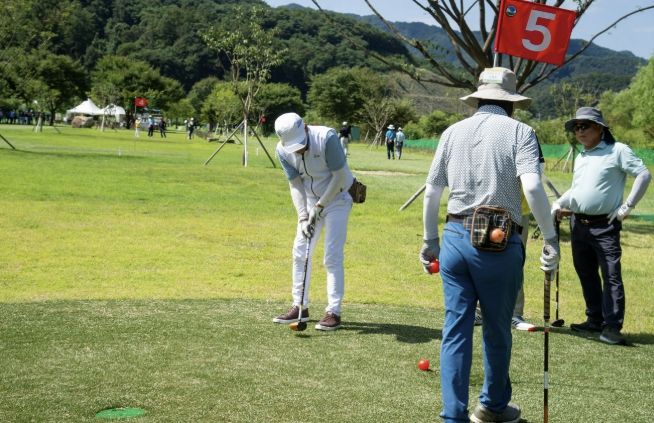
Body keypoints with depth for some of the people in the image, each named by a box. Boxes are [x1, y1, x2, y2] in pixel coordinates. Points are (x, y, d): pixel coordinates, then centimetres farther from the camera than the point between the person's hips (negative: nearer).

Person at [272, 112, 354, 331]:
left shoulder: (327, 137, -29)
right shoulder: (282, 150, -15)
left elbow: (339, 176, -22)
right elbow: (295, 185, -7)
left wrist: (320, 206, -19)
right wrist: (303, 217, -15)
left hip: (337, 198, -5)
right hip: (311, 202, 5)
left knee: (332, 256, -9)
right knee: (300, 253, 5)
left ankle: (334, 312, -5)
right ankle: (300, 306, 16)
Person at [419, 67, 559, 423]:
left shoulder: (453, 132, 9)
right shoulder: (519, 132, -2)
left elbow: (431, 192, 9)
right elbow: (532, 187, -16)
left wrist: (429, 241, 19)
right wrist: (551, 239, -10)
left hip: (455, 237, 3)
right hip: (500, 245, -3)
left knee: (455, 329, 7)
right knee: (496, 330, 13)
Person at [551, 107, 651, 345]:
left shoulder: (617, 151, -5)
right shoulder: (580, 158, 18)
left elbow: (644, 175, -10)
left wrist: (627, 206, -12)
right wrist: (559, 204, 8)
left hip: (605, 226, -8)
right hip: (578, 224, 8)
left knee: (611, 275, -10)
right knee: (586, 275, 12)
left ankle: (612, 327, -10)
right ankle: (595, 320, 22)